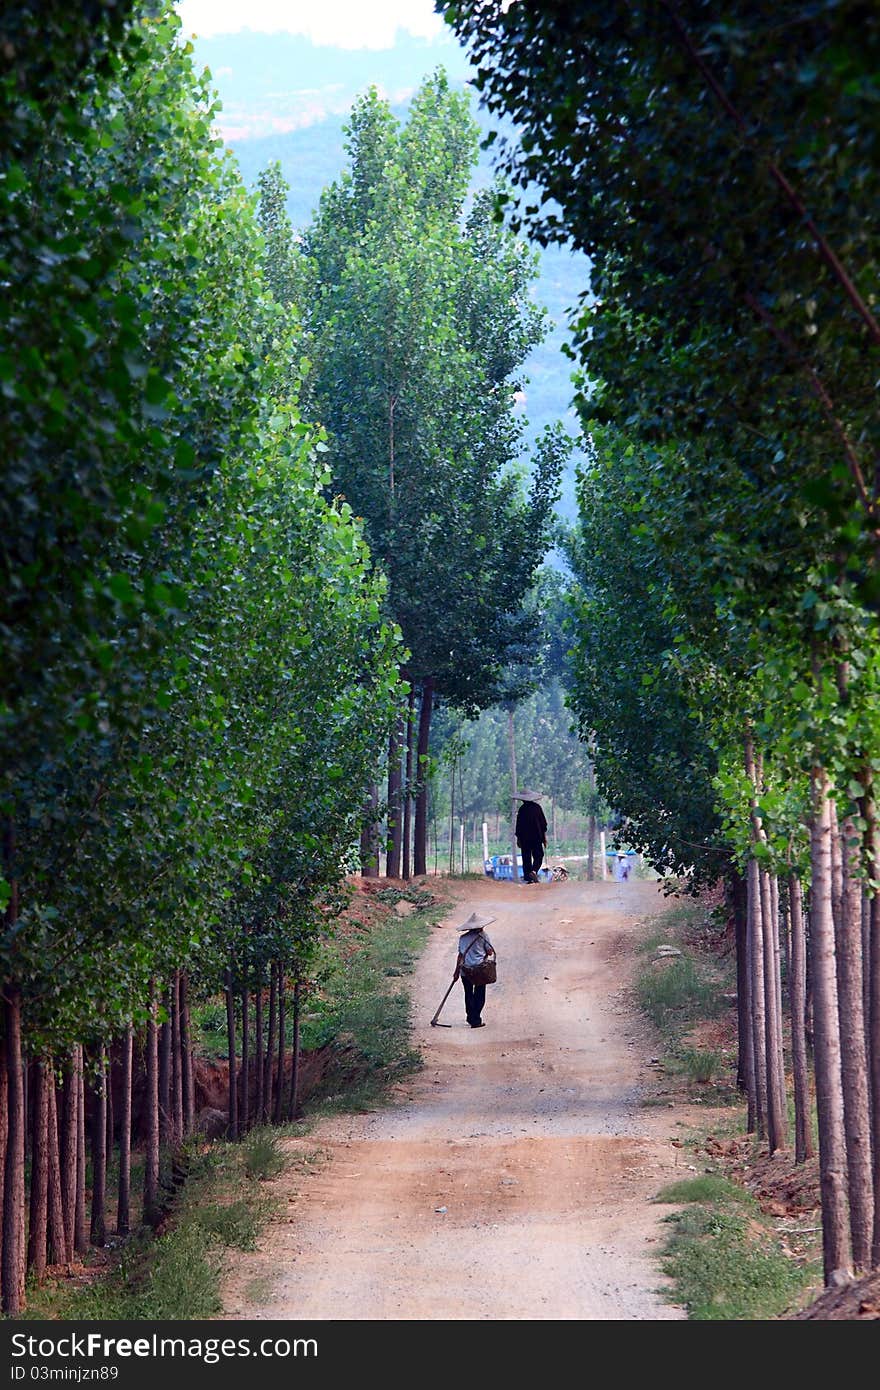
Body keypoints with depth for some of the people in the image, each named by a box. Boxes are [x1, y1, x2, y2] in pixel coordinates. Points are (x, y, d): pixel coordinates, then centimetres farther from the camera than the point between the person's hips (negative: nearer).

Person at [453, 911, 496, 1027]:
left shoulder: (463, 938, 5)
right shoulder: (483, 936, -5)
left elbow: (460, 955, 7)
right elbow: (490, 952, -3)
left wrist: (457, 972, 12)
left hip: (465, 971, 3)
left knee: (468, 995, 17)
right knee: (479, 995, 5)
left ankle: (470, 1017, 24)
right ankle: (475, 1020, 1)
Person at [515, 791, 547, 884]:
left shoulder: (522, 809, -6)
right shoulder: (537, 807, 0)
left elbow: (519, 825, -3)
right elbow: (543, 823, 3)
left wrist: (518, 838, 7)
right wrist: (544, 837, 11)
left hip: (524, 838, -1)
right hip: (537, 837, 1)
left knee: (526, 858, 7)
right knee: (538, 856, 8)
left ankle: (527, 877, 4)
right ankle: (534, 871, -17)